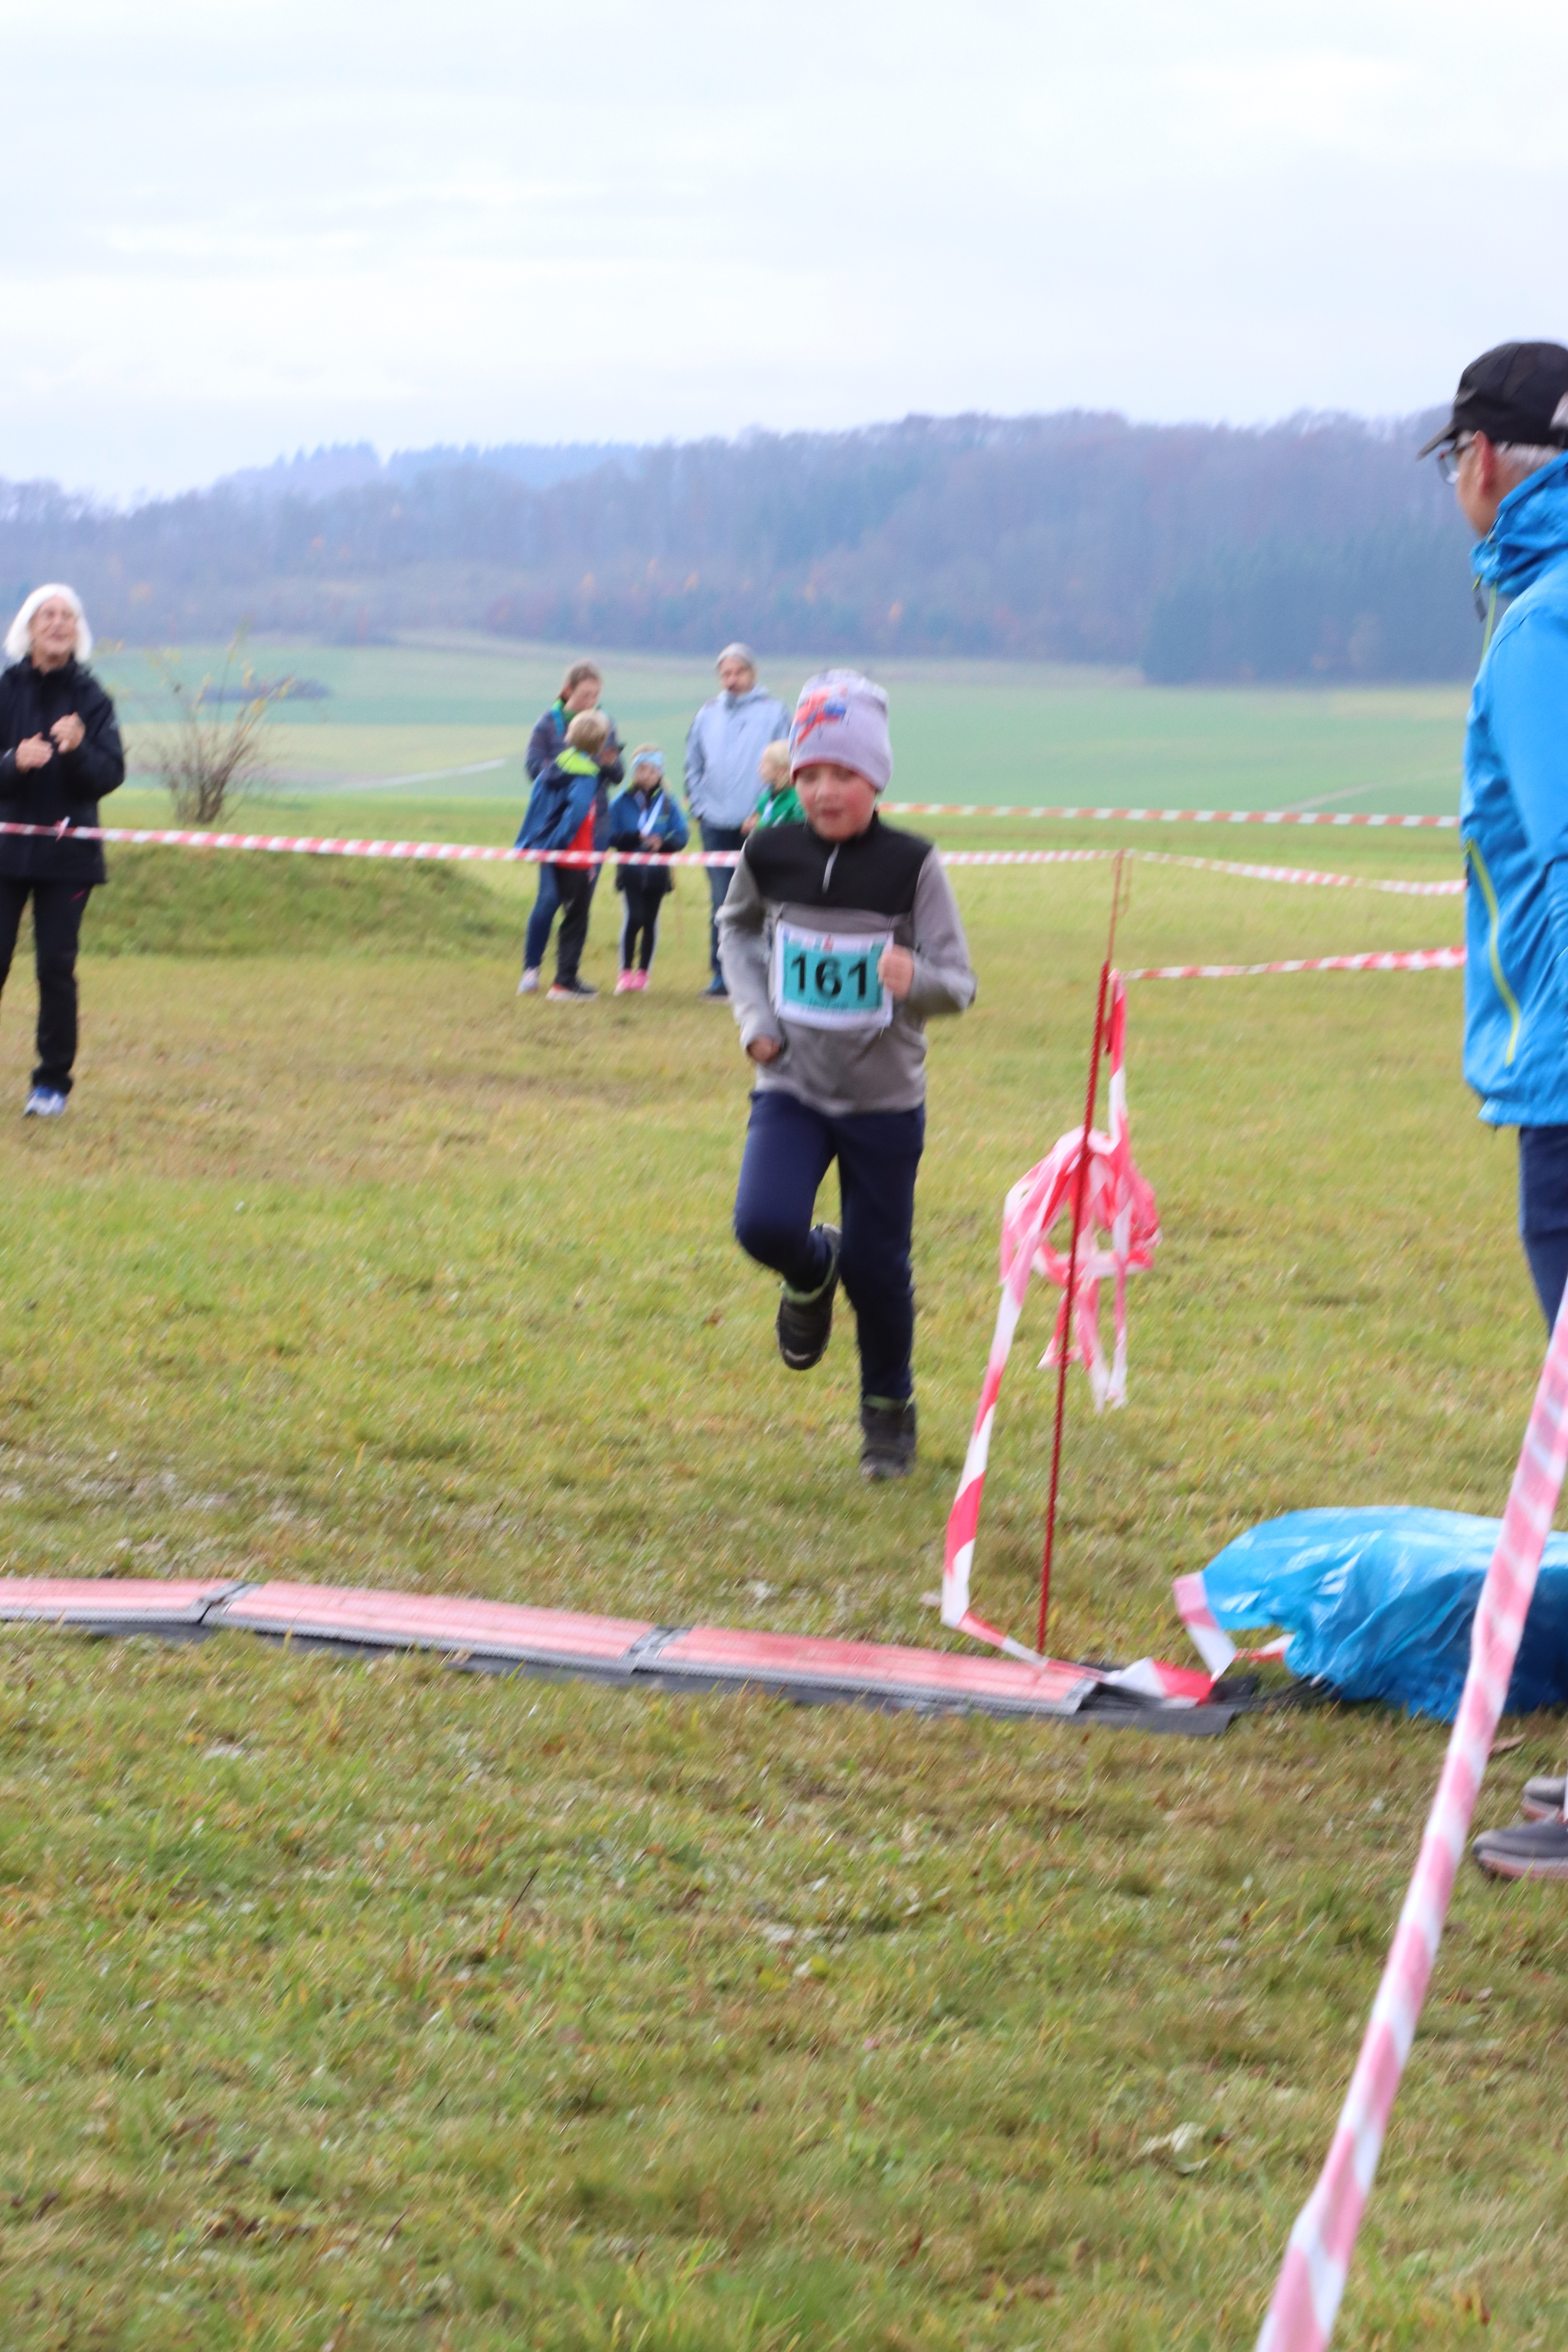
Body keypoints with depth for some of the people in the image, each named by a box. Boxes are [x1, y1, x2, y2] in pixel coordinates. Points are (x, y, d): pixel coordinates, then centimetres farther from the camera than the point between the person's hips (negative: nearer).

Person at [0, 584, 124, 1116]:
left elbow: (111, 775, -4)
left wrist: (79, 750, -23)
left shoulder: (90, 697, 2)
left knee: (56, 967, 0)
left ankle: (53, 1082, 9)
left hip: (67, 851, 0)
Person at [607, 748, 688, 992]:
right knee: (633, 917, -14)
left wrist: (662, 842, -19)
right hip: (630, 870, -2)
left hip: (657, 871, 2)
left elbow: (681, 837, 0)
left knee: (650, 920, 8)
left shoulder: (668, 803, 4)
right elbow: (612, 837, -4)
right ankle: (626, 972, -8)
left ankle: (643, 972, 19)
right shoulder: (621, 803, 1)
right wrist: (637, 837, -18)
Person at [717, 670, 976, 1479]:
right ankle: (812, 1275, 17)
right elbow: (736, 929, 17)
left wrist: (915, 978, -33)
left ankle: (889, 1410, 31)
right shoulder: (771, 855, -5)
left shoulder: (911, 865, -12)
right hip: (791, 1087, 1)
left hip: (884, 1098, -1)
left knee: (876, 1266, 4)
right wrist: (752, 1013, 2)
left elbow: (959, 985, -10)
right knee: (763, 1224, -21)